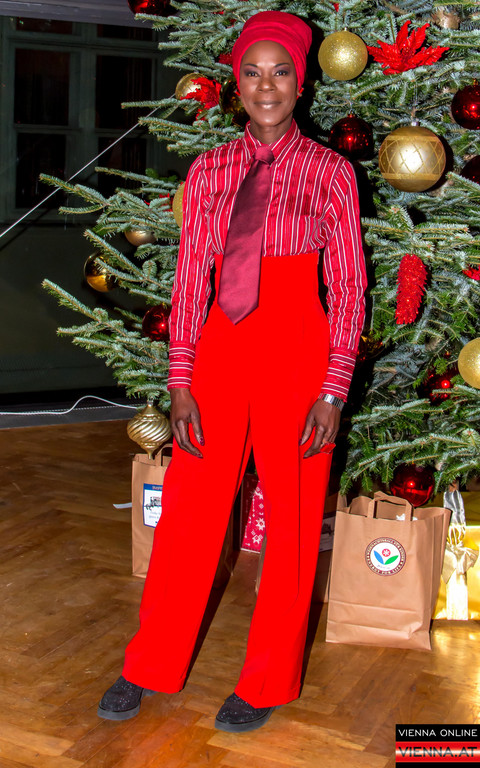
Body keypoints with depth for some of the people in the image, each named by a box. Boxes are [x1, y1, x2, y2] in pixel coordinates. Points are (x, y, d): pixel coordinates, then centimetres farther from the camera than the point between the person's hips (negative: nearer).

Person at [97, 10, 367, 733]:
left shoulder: (329, 171, 0)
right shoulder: (210, 170, 7)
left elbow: (348, 289, -1)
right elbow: (190, 278, 5)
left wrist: (332, 391, -8)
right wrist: (181, 383, 0)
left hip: (298, 353, -2)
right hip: (219, 349, 3)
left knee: (292, 522, 6)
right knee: (188, 509, 9)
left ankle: (267, 684, 25)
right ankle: (150, 668, 28)